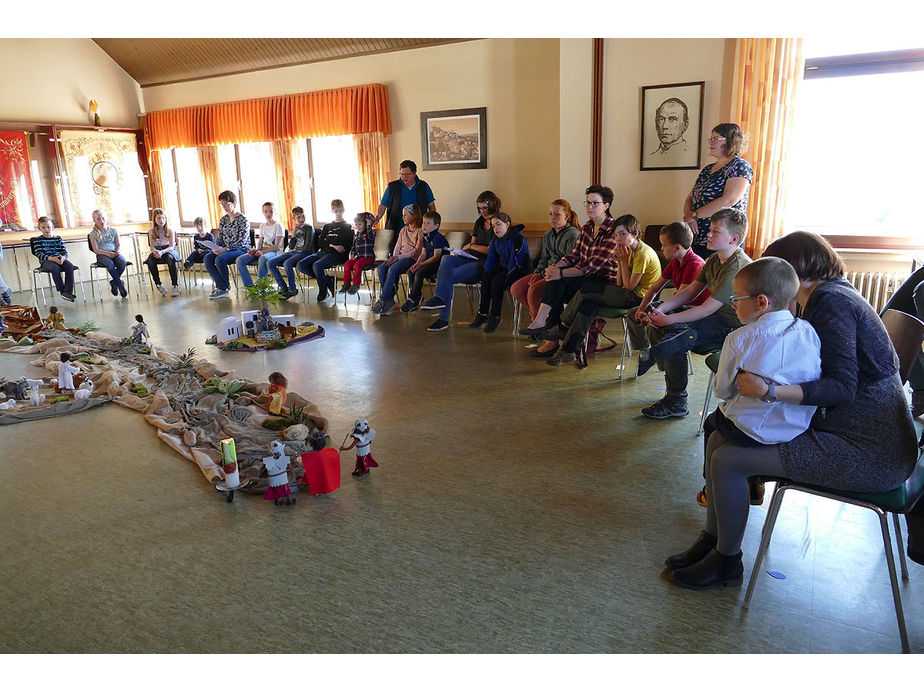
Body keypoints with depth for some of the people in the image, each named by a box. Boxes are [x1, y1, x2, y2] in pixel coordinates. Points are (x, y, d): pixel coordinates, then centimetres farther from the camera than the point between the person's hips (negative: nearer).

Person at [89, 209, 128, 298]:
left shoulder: (113, 230, 12)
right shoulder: (93, 234, 5)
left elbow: (118, 244, 12)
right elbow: (96, 250, -2)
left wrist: (117, 251, -12)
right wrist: (107, 253, -20)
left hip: (114, 253, 2)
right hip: (102, 255, -2)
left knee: (122, 262, -32)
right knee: (110, 264, -37)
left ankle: (114, 282, -14)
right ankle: (120, 284, -24)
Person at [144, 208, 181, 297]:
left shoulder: (170, 230, -4)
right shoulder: (151, 231, 2)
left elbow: (171, 247, -9)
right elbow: (152, 247, 0)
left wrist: (162, 252, -28)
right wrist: (155, 251, -25)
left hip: (169, 250, -2)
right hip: (157, 251, 2)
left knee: (170, 258, -39)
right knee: (151, 260, -33)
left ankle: (175, 286, -35)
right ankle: (158, 284, -19)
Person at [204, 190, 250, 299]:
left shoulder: (243, 220, -9)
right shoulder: (223, 220, 13)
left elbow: (241, 242, -15)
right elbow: (220, 239, 16)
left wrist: (225, 249, -22)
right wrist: (216, 249, -6)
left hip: (241, 250, -7)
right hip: (225, 249, 7)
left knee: (220, 259, -31)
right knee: (208, 258, -20)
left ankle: (224, 287, -12)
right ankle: (222, 287, -20)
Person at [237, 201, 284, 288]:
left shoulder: (278, 226, -3)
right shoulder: (262, 225, 18)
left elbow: (277, 246, -11)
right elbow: (259, 242, 19)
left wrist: (263, 251, -22)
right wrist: (255, 250, -4)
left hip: (275, 252, -7)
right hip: (263, 251, 7)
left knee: (262, 259, -43)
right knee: (239, 260, -14)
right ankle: (249, 286, -17)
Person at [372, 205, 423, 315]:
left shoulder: (420, 231, -2)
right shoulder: (403, 230, 22)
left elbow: (416, 251, -11)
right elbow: (398, 246, 14)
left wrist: (398, 257, -18)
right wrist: (394, 257, -7)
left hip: (412, 258, -7)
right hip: (399, 257, 7)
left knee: (392, 269, -32)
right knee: (381, 268, -21)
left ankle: (382, 300, -29)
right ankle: (389, 299, -24)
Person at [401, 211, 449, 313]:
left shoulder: (438, 238, -17)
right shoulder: (425, 237, 11)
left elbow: (436, 257, -21)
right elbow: (423, 253, 11)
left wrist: (421, 264, -21)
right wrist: (417, 263, -8)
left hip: (439, 263, -9)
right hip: (429, 262, 9)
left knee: (419, 273, -25)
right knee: (410, 271, -7)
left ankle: (412, 300, -15)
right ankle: (418, 297, -1)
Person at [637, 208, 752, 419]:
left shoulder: (737, 267, -23)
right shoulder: (714, 260, 8)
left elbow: (708, 308, -25)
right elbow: (690, 291, 8)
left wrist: (668, 320, -22)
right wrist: (660, 310, -7)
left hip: (731, 324, -10)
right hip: (715, 315, 10)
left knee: (673, 340, -28)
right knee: (656, 328, 2)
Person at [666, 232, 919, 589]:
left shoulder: (831, 302, -17)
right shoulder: (831, 296, 13)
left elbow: (842, 387, -27)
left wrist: (768, 390, -37)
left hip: (868, 453, -10)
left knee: (727, 460, -16)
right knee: (718, 439, 4)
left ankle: (726, 561, 5)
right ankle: (712, 539, 15)